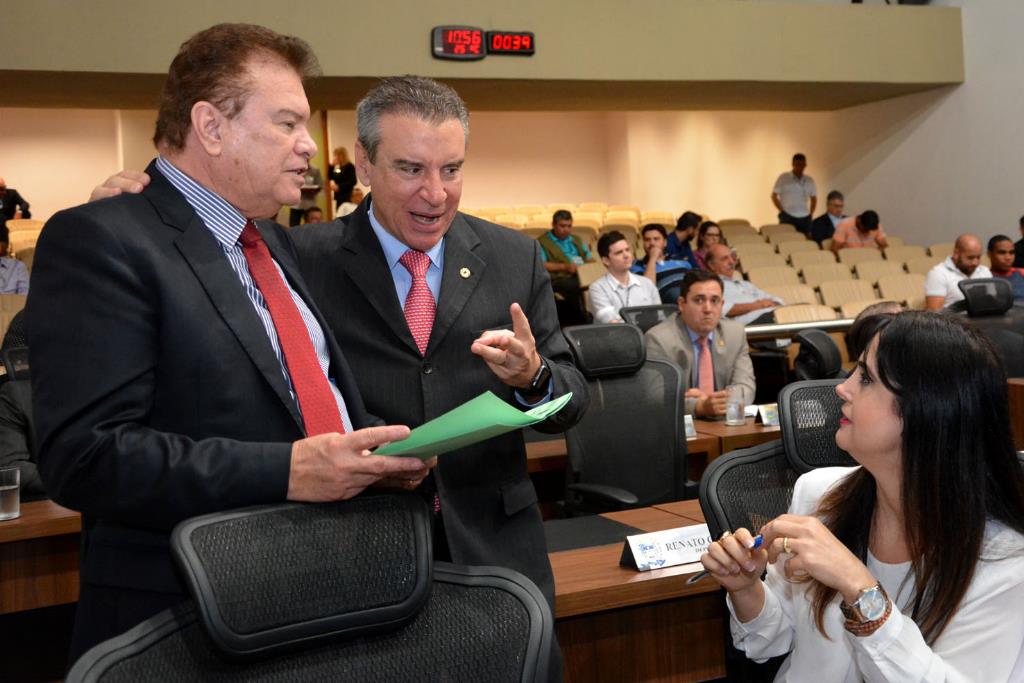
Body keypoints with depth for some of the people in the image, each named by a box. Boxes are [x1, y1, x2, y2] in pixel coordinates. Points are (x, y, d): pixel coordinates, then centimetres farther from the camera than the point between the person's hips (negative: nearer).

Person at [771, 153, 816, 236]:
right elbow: (774, 196, 3)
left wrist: (811, 214, 10)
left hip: (805, 218, 4)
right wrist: (782, 211, -4)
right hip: (787, 218, -3)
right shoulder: (783, 178, 1)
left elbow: (814, 198, 22)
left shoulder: (809, 180, 13)